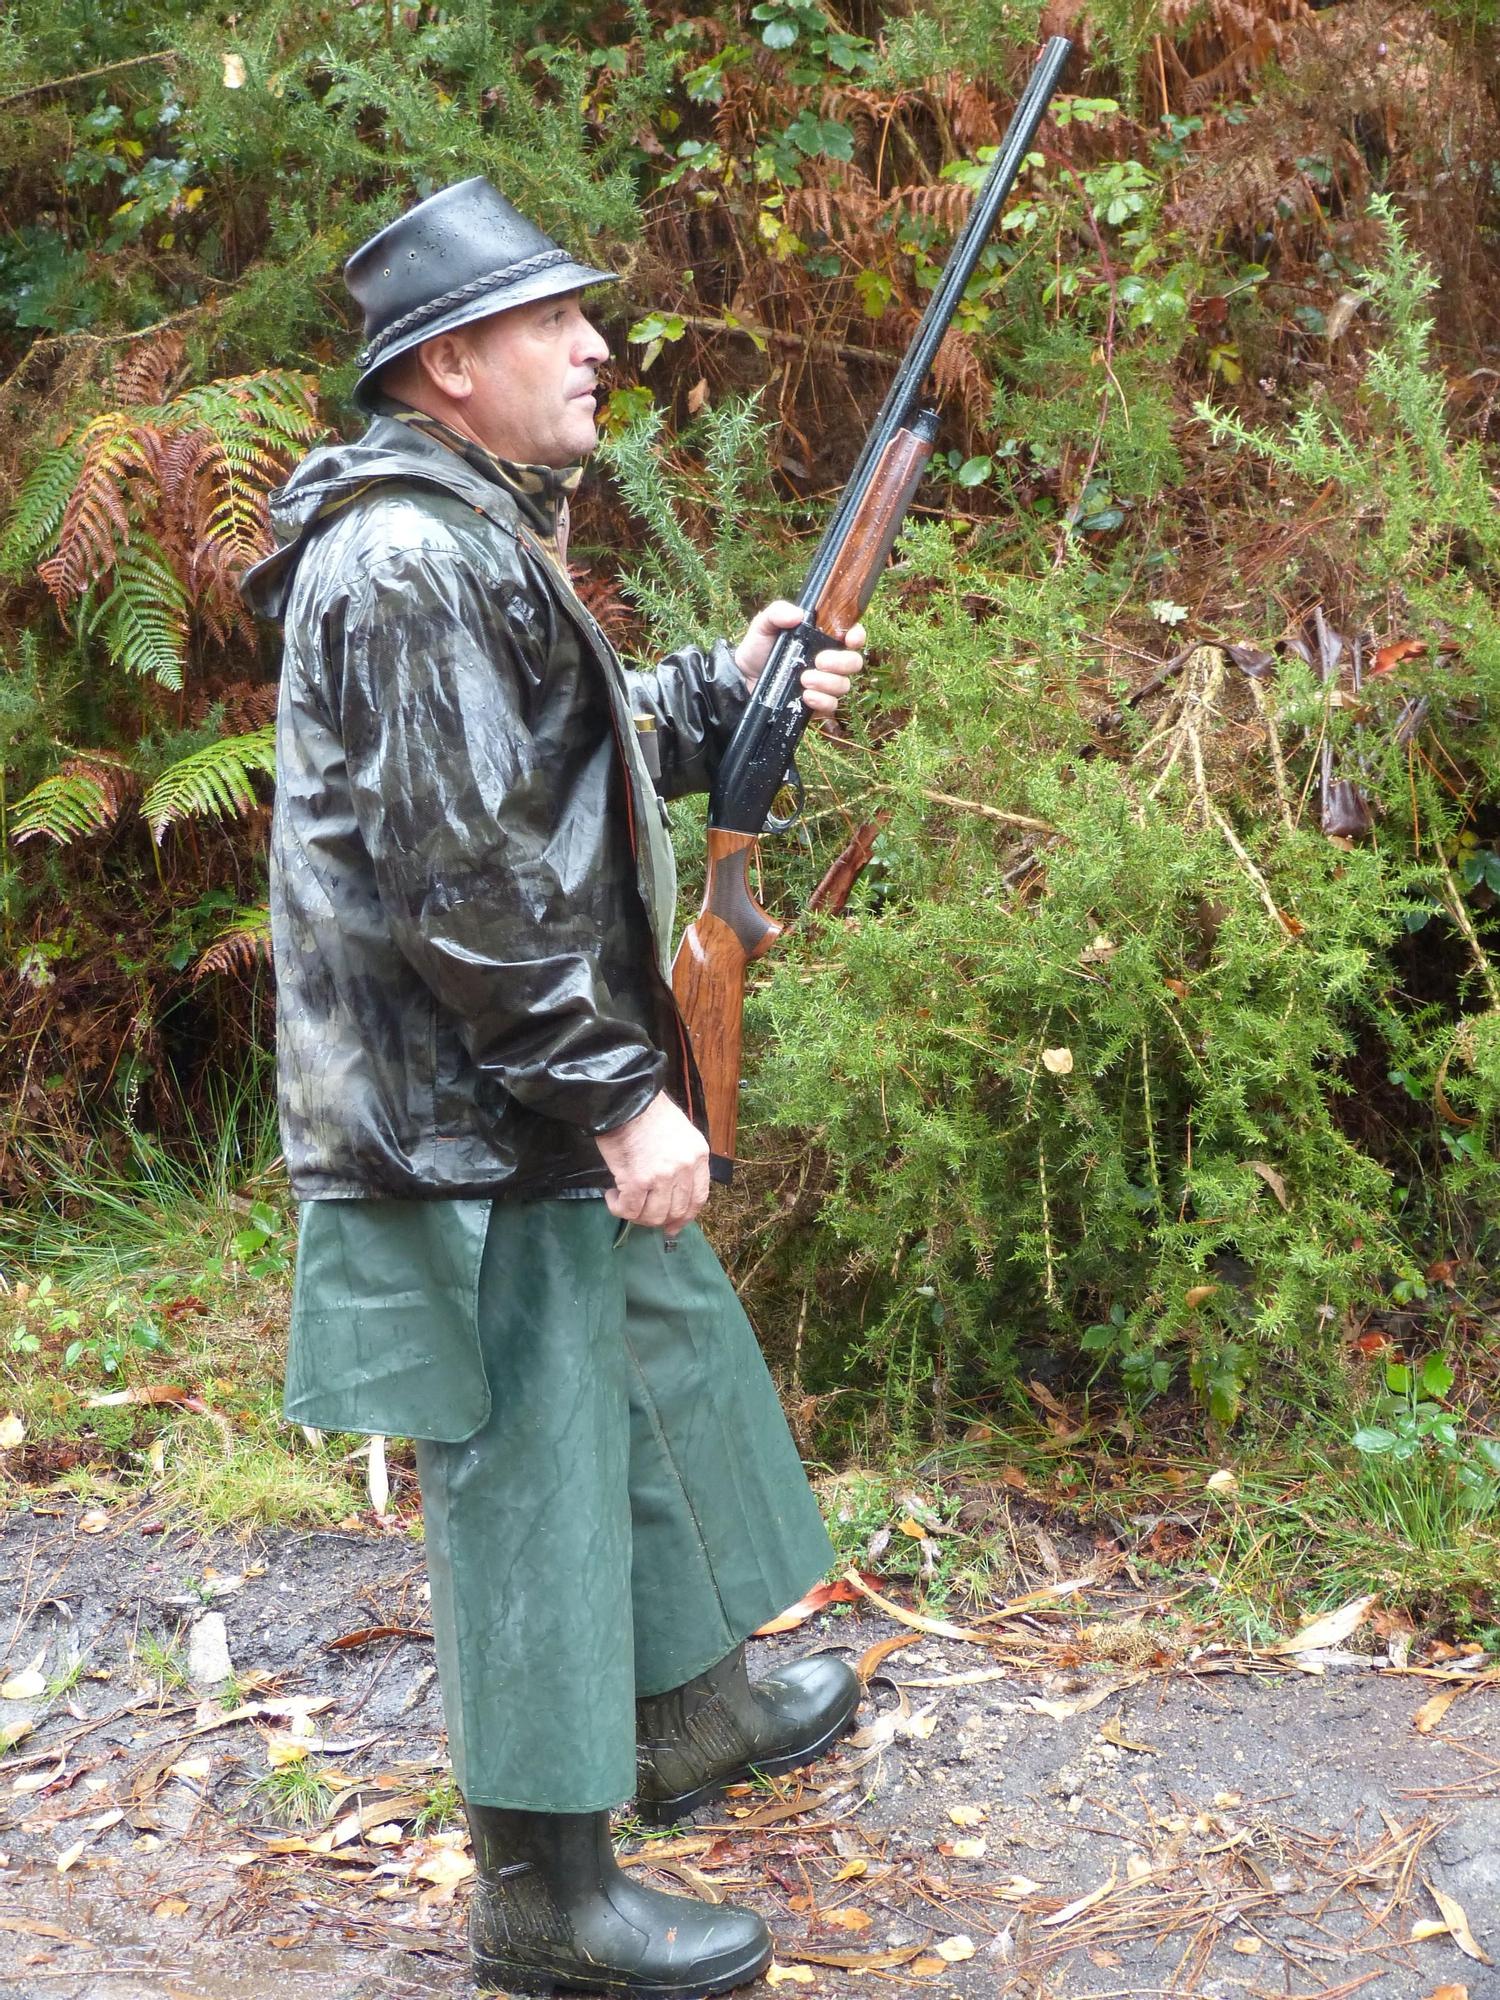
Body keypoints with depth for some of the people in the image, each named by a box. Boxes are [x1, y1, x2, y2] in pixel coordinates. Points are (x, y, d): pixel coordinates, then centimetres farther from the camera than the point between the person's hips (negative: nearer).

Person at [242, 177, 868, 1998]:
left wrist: (723, 690, 13)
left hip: (545, 1104, 11)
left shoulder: (477, 539, 14)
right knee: (528, 1476, -2)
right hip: (473, 1128, -11)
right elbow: (463, 877, -25)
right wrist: (618, 1095, -22)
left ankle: (696, 1713, 43)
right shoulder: (412, 563, -20)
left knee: (667, 1372, 24)